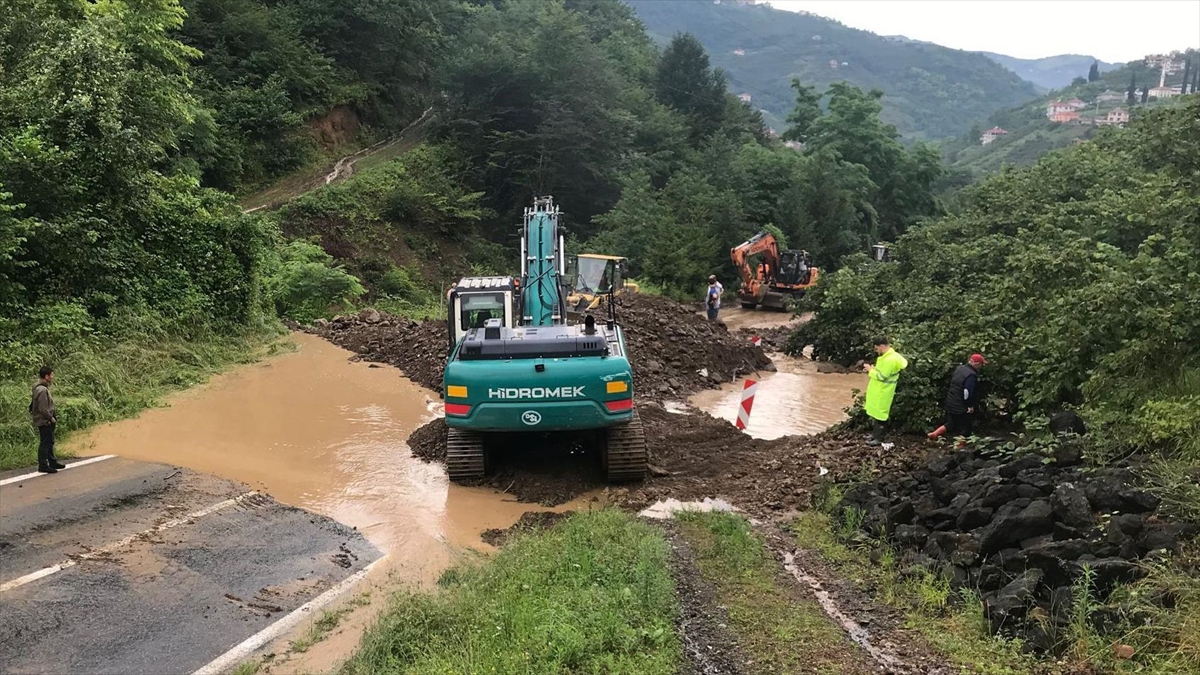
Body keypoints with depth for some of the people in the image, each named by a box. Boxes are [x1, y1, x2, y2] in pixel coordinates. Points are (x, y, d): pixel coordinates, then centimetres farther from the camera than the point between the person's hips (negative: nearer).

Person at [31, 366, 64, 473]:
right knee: (45, 443, -3)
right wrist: (51, 418, -14)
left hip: (47, 421, 11)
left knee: (50, 442, 19)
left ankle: (52, 462, 30)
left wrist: (52, 417, 12)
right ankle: (43, 466, 4)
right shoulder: (42, 390, -23)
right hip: (44, 421, -11)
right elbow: (43, 409, -26)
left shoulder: (40, 388, 9)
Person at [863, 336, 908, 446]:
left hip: (882, 392, -10)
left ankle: (879, 438, 8)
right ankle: (875, 433, 31)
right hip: (878, 390, 10)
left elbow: (882, 376, -25)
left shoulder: (890, 359, -25)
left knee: (879, 414, -1)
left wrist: (871, 370, -14)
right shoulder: (887, 355, 8)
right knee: (874, 412, 19)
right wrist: (873, 369, 4)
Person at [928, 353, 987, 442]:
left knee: (951, 424, 23)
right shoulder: (972, 375, -22)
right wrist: (970, 406, -14)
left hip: (950, 404, 8)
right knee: (964, 431, 6)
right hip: (961, 408, -8)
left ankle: (934, 434, 16)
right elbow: (967, 392, -27)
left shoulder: (959, 368, 5)